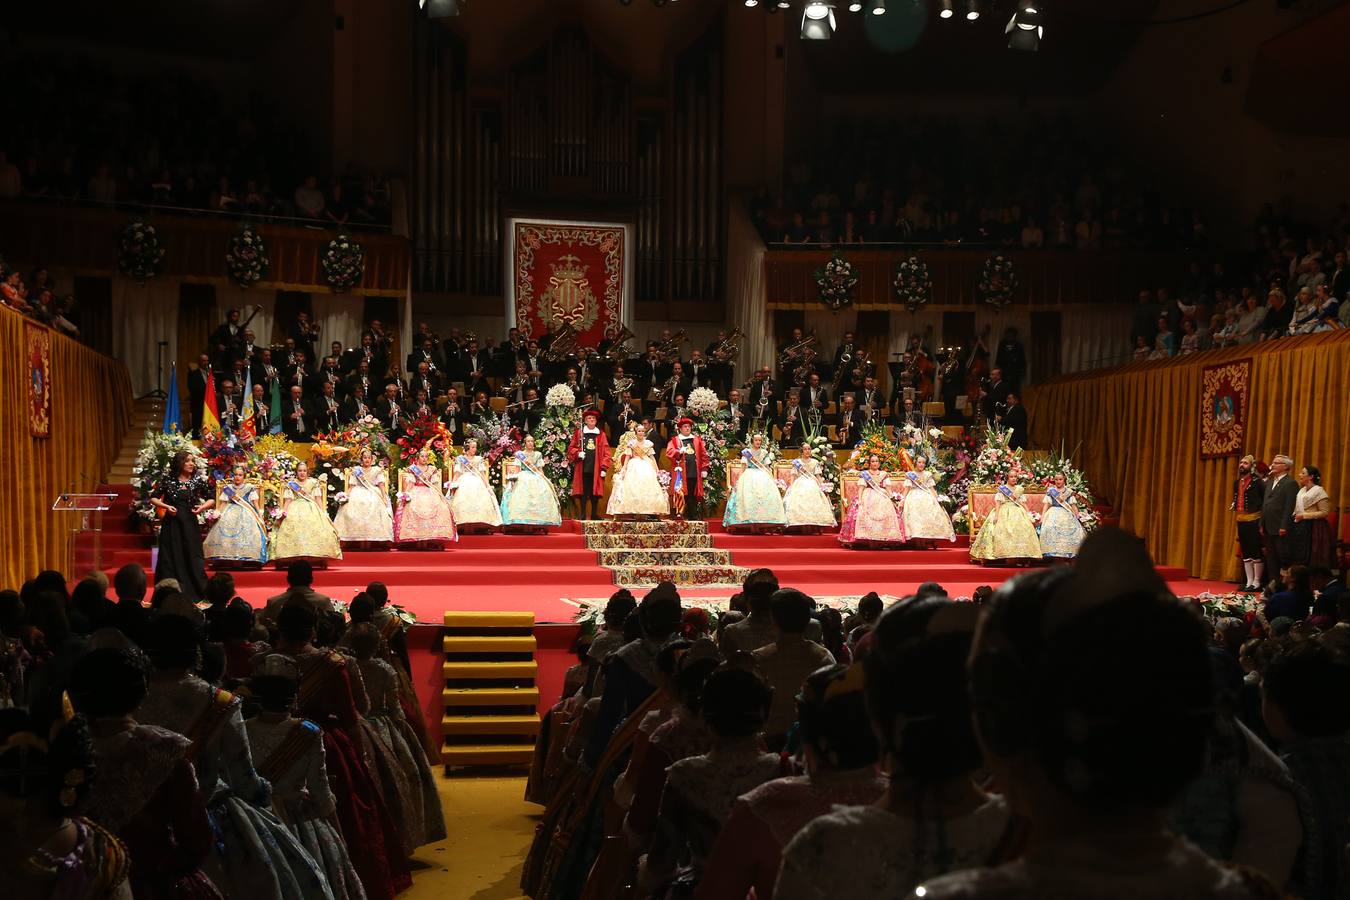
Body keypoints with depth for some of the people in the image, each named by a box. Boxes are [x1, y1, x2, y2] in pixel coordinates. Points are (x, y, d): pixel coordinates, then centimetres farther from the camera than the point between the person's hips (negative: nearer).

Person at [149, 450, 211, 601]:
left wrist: (203, 507, -9)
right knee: (171, 559, 1)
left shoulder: (198, 481, 3)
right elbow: (153, 498, 7)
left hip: (190, 525, 1)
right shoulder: (168, 481, 1)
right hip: (171, 525, -1)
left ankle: (194, 594, 7)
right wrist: (166, 506, -8)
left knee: (193, 558, 0)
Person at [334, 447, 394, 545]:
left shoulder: (377, 470, 15)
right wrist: (346, 494, -7)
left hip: (374, 494, -1)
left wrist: (384, 497, -9)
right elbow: (351, 486, 11)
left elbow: (381, 485, 6)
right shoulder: (356, 470, 17)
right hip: (358, 493, 1)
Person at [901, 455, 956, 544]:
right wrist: (903, 500, -4)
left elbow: (932, 488, 13)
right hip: (914, 498, -2)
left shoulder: (928, 474, 15)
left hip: (927, 497, 2)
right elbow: (907, 488, 6)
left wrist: (937, 498, 1)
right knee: (915, 517, -18)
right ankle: (917, 542, -20)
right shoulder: (910, 475, 10)